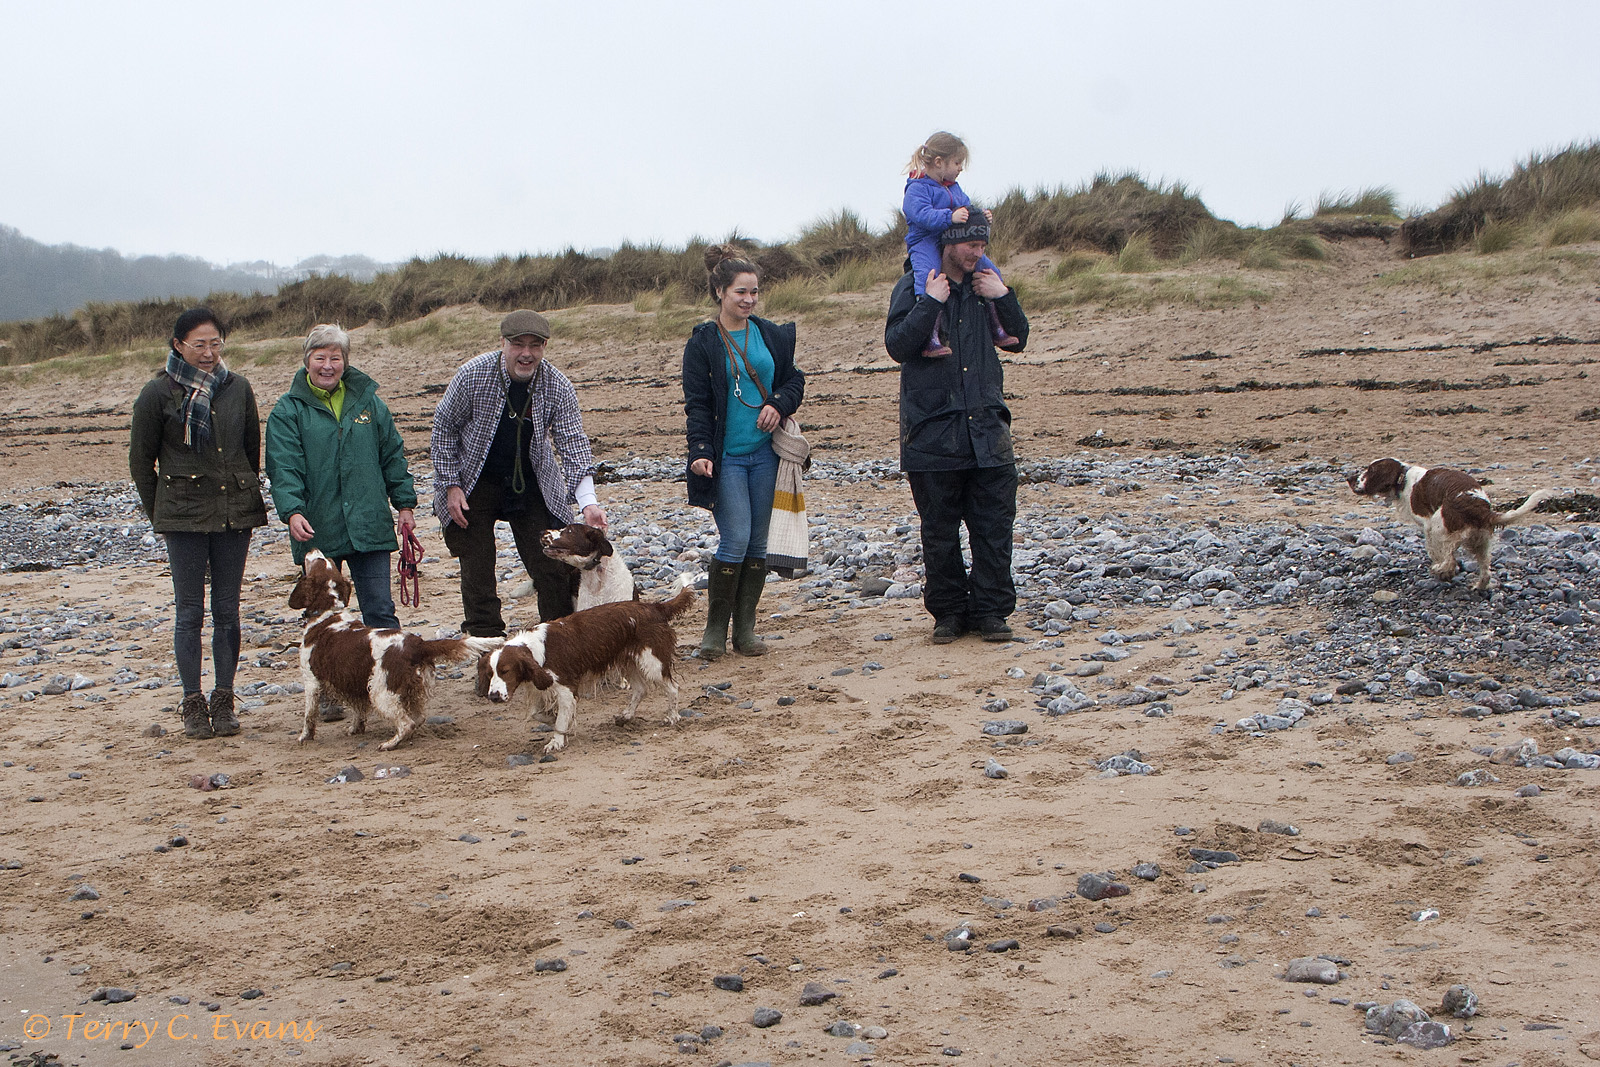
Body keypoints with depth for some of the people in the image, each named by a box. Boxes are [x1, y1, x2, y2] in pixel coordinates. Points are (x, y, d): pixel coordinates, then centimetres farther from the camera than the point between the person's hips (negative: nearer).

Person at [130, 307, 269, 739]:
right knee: (190, 612, 2)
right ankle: (193, 704, 9)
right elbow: (141, 459, 4)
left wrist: (244, 499, 13)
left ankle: (223, 700, 14)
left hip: (235, 514, 3)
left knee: (227, 610, 6)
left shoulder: (238, 388, 6)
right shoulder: (159, 392, -2)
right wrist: (160, 514, 5)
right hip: (184, 516, -3)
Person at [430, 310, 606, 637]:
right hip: (473, 484, -1)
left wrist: (588, 502, -30)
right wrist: (451, 485, -10)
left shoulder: (558, 387, -15)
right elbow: (444, 428, -6)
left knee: (553, 566, -1)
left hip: (533, 484, 1)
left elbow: (573, 445, -17)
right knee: (477, 569, 0)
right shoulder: (472, 375, -18)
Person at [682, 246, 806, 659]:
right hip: (727, 457, -4)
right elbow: (696, 404, -5)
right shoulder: (703, 342, -3)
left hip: (765, 454, 4)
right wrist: (701, 452, -16)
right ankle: (715, 628, 2)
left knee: (757, 543, 6)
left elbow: (795, 379, 16)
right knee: (735, 540, -11)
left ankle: (745, 629, 15)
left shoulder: (771, 334, 8)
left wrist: (779, 404, -6)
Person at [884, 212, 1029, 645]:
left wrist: (1003, 297, 0)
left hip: (987, 428, 3)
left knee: (995, 524, 0)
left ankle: (991, 610, 8)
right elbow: (897, 345, -13)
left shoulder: (986, 285, 12)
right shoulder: (914, 288, -1)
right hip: (933, 427, -3)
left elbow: (1017, 340, 15)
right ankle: (948, 612, 15)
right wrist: (931, 302, -19)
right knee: (939, 530, 3)